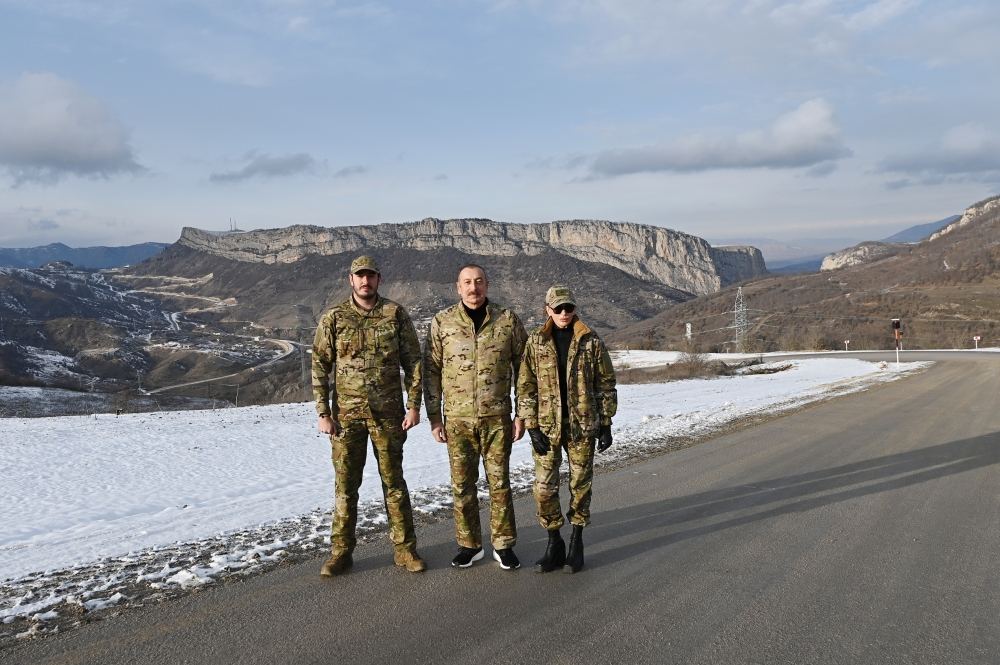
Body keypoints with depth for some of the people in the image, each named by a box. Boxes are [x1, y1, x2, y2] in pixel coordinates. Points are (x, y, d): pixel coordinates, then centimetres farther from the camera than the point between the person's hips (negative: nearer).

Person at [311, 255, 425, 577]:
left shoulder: (395, 314, 1)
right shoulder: (333, 318, 1)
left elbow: (412, 361, 2)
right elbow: (319, 367, 2)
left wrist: (413, 405, -4)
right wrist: (323, 413, -3)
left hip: (388, 413, 0)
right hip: (346, 414, 0)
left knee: (394, 482, 8)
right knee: (345, 485, 7)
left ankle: (404, 548, 19)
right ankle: (341, 552, 19)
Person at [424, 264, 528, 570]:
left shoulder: (508, 320, 0)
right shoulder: (442, 323, 0)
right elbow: (431, 370, 4)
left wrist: (522, 415, 2)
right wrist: (434, 417, 0)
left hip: (497, 417, 0)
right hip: (457, 418, 1)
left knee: (499, 482, 6)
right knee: (462, 484, 8)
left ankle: (503, 544, 20)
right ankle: (469, 545, 22)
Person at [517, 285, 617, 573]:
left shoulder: (591, 342, 0)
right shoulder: (536, 342, 1)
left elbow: (605, 385, 4)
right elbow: (526, 387, 1)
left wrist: (606, 425, 1)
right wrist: (532, 428, -5)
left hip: (582, 425, 0)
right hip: (546, 426, 0)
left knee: (580, 485, 8)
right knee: (544, 487, -1)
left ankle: (576, 543, 24)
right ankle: (554, 544, 17)